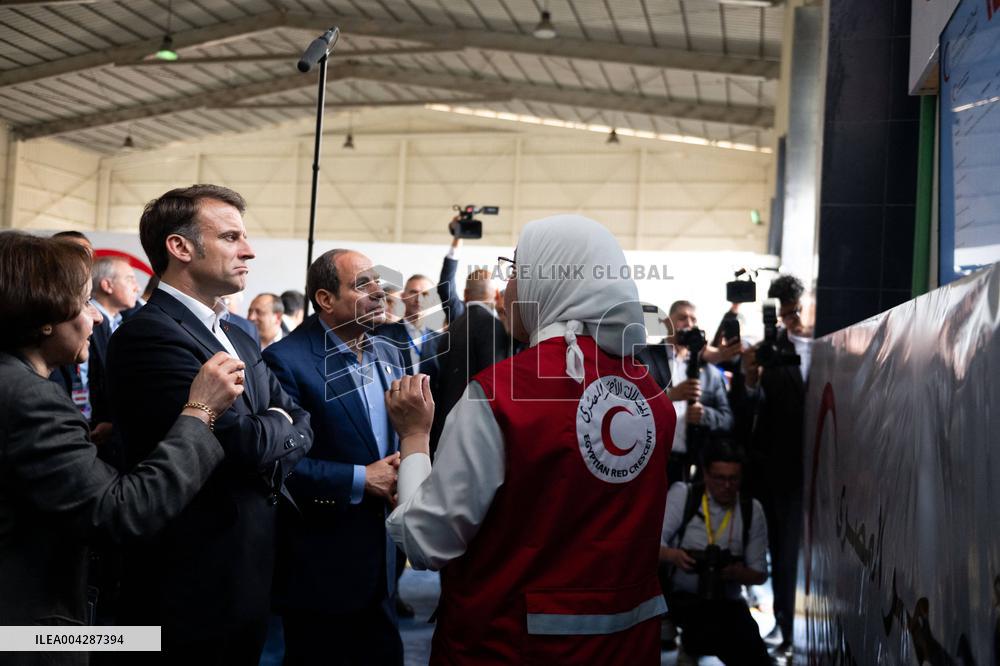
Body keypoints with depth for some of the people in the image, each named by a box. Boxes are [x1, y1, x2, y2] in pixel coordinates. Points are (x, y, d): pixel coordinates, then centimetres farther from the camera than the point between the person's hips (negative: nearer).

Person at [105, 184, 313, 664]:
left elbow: (301, 424, 7)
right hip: (192, 585, -8)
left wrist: (270, 445, -14)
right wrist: (280, 426, -4)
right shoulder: (150, 335, -18)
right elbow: (244, 441, -25)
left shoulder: (238, 339, 13)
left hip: (248, 575, 9)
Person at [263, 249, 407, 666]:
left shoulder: (388, 355, 8)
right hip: (320, 566, -6)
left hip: (380, 555, 7)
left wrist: (400, 473, -5)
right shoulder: (287, 360, -15)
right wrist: (360, 480, -19)